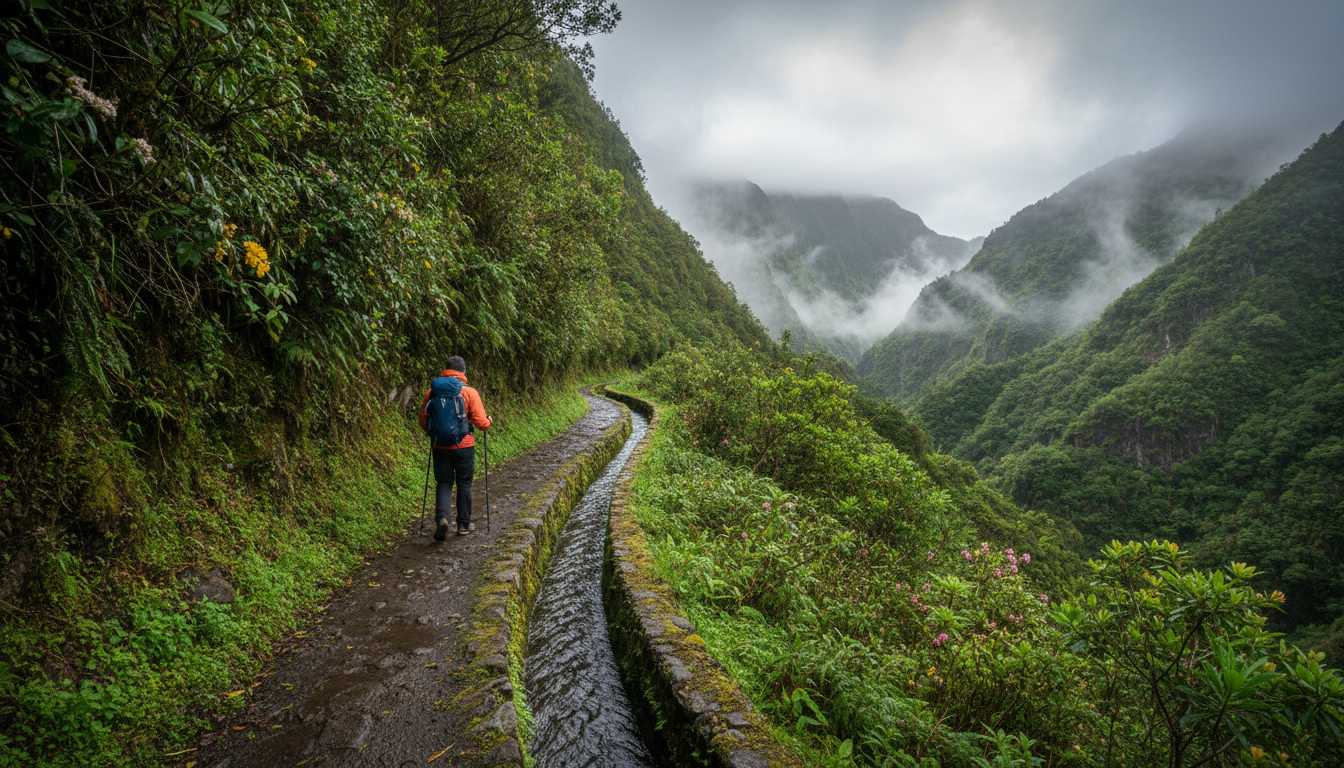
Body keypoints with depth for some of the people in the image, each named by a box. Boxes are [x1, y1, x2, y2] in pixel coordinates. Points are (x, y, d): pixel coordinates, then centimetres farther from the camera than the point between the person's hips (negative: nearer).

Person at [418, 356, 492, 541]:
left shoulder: (432, 392, 0)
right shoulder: (470, 392, -8)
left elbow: (424, 423, 6)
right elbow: (481, 423, -8)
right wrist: (489, 421, 15)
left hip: (441, 447, 2)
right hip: (464, 446, -1)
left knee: (443, 483, 10)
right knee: (464, 484, 11)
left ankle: (442, 517, -12)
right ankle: (464, 524, 20)